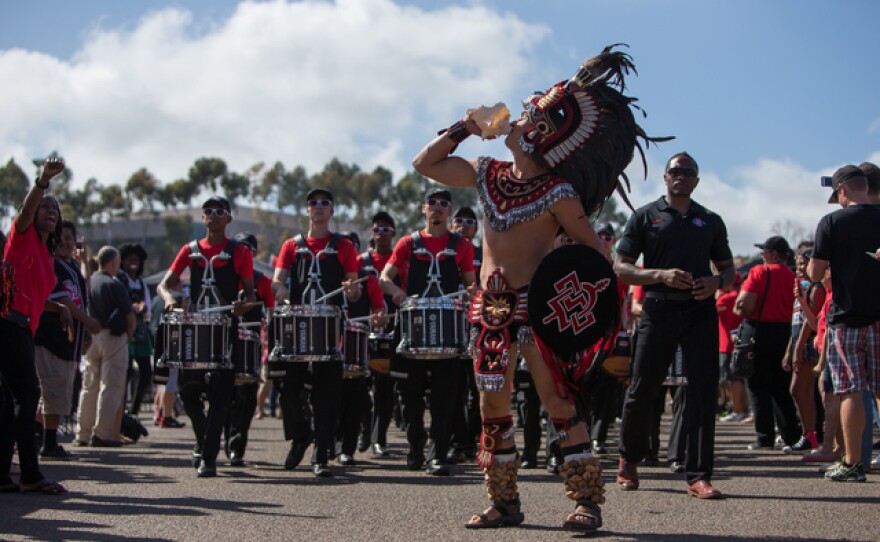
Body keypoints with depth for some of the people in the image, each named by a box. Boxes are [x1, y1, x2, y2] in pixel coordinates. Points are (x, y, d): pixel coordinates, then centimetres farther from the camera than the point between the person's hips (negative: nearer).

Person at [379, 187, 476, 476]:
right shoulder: (408, 243, 9)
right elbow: (384, 277, 7)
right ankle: (415, 449, 19)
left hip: (449, 328, -1)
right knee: (412, 392, 5)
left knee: (445, 395, -6)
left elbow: (470, 285, 13)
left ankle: (438, 455, -5)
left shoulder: (462, 246, 9)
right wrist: (395, 291, -15)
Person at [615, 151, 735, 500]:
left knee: (703, 390, -7)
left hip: (701, 311, 2)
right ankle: (629, 460, 27)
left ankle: (698, 475, -4)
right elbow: (621, 268, 1)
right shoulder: (645, 217, 7)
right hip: (659, 310, -1)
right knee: (642, 390, 4)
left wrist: (716, 282, -5)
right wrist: (661, 275, -14)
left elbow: (728, 268, 19)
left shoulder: (711, 222, 15)